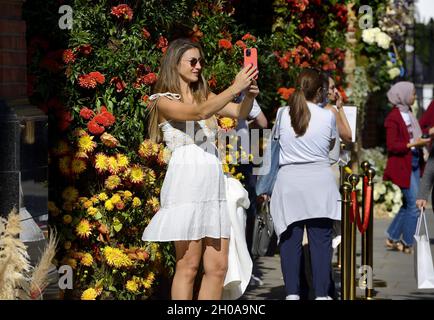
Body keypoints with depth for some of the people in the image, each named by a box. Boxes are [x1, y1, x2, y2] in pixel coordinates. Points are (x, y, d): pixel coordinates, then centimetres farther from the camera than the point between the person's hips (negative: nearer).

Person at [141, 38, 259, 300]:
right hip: (187, 182, -6)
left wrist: (249, 95, -16)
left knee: (218, 267, 2)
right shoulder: (164, 101, 0)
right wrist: (235, 88, -22)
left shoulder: (205, 96, 19)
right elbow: (199, 113, -18)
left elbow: (239, 112, 4)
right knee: (188, 266, -6)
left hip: (213, 184, 7)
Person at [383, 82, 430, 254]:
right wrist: (413, 144, -23)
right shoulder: (393, 117, -13)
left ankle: (392, 239, 24)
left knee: (409, 204, 13)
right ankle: (407, 244, 6)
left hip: (414, 163, 9)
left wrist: (423, 139, 6)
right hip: (403, 165, -9)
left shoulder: (409, 114, 14)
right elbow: (392, 146, -16)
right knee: (414, 205, -6)